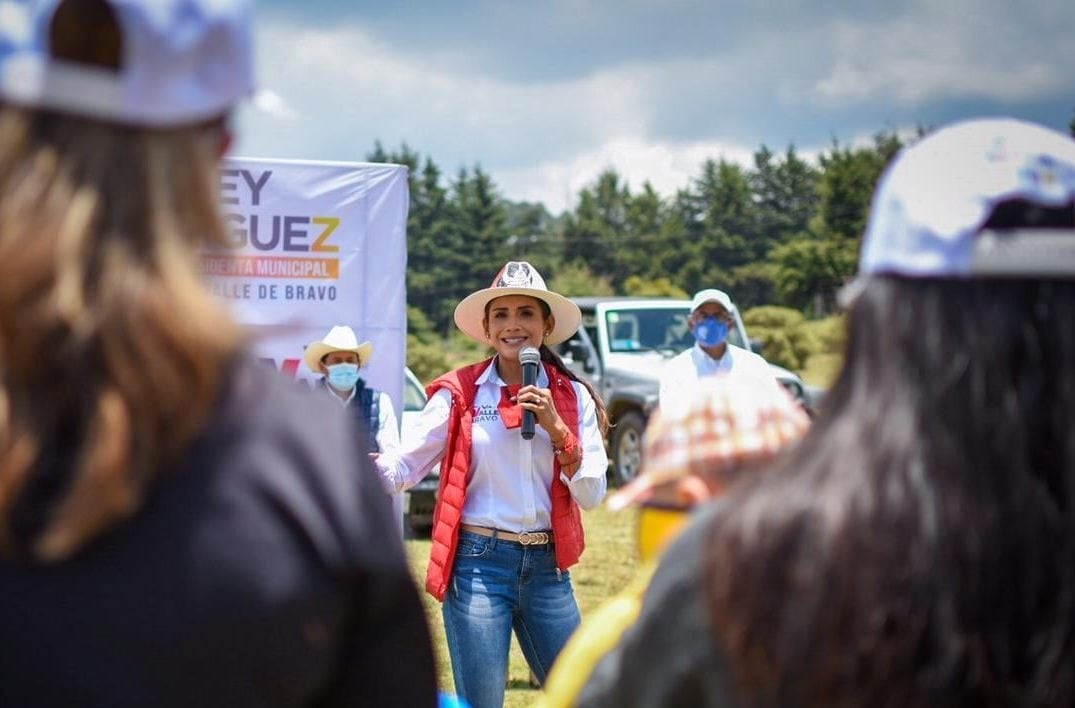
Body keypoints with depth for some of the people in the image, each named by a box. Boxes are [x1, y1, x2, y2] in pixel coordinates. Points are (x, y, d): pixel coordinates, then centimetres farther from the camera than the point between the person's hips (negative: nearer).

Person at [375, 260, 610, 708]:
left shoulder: (572, 397, 6)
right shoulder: (460, 393, -1)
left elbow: (592, 495, 1)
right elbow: (401, 468, -8)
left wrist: (557, 429, -11)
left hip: (547, 569, 3)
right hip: (478, 565, -3)